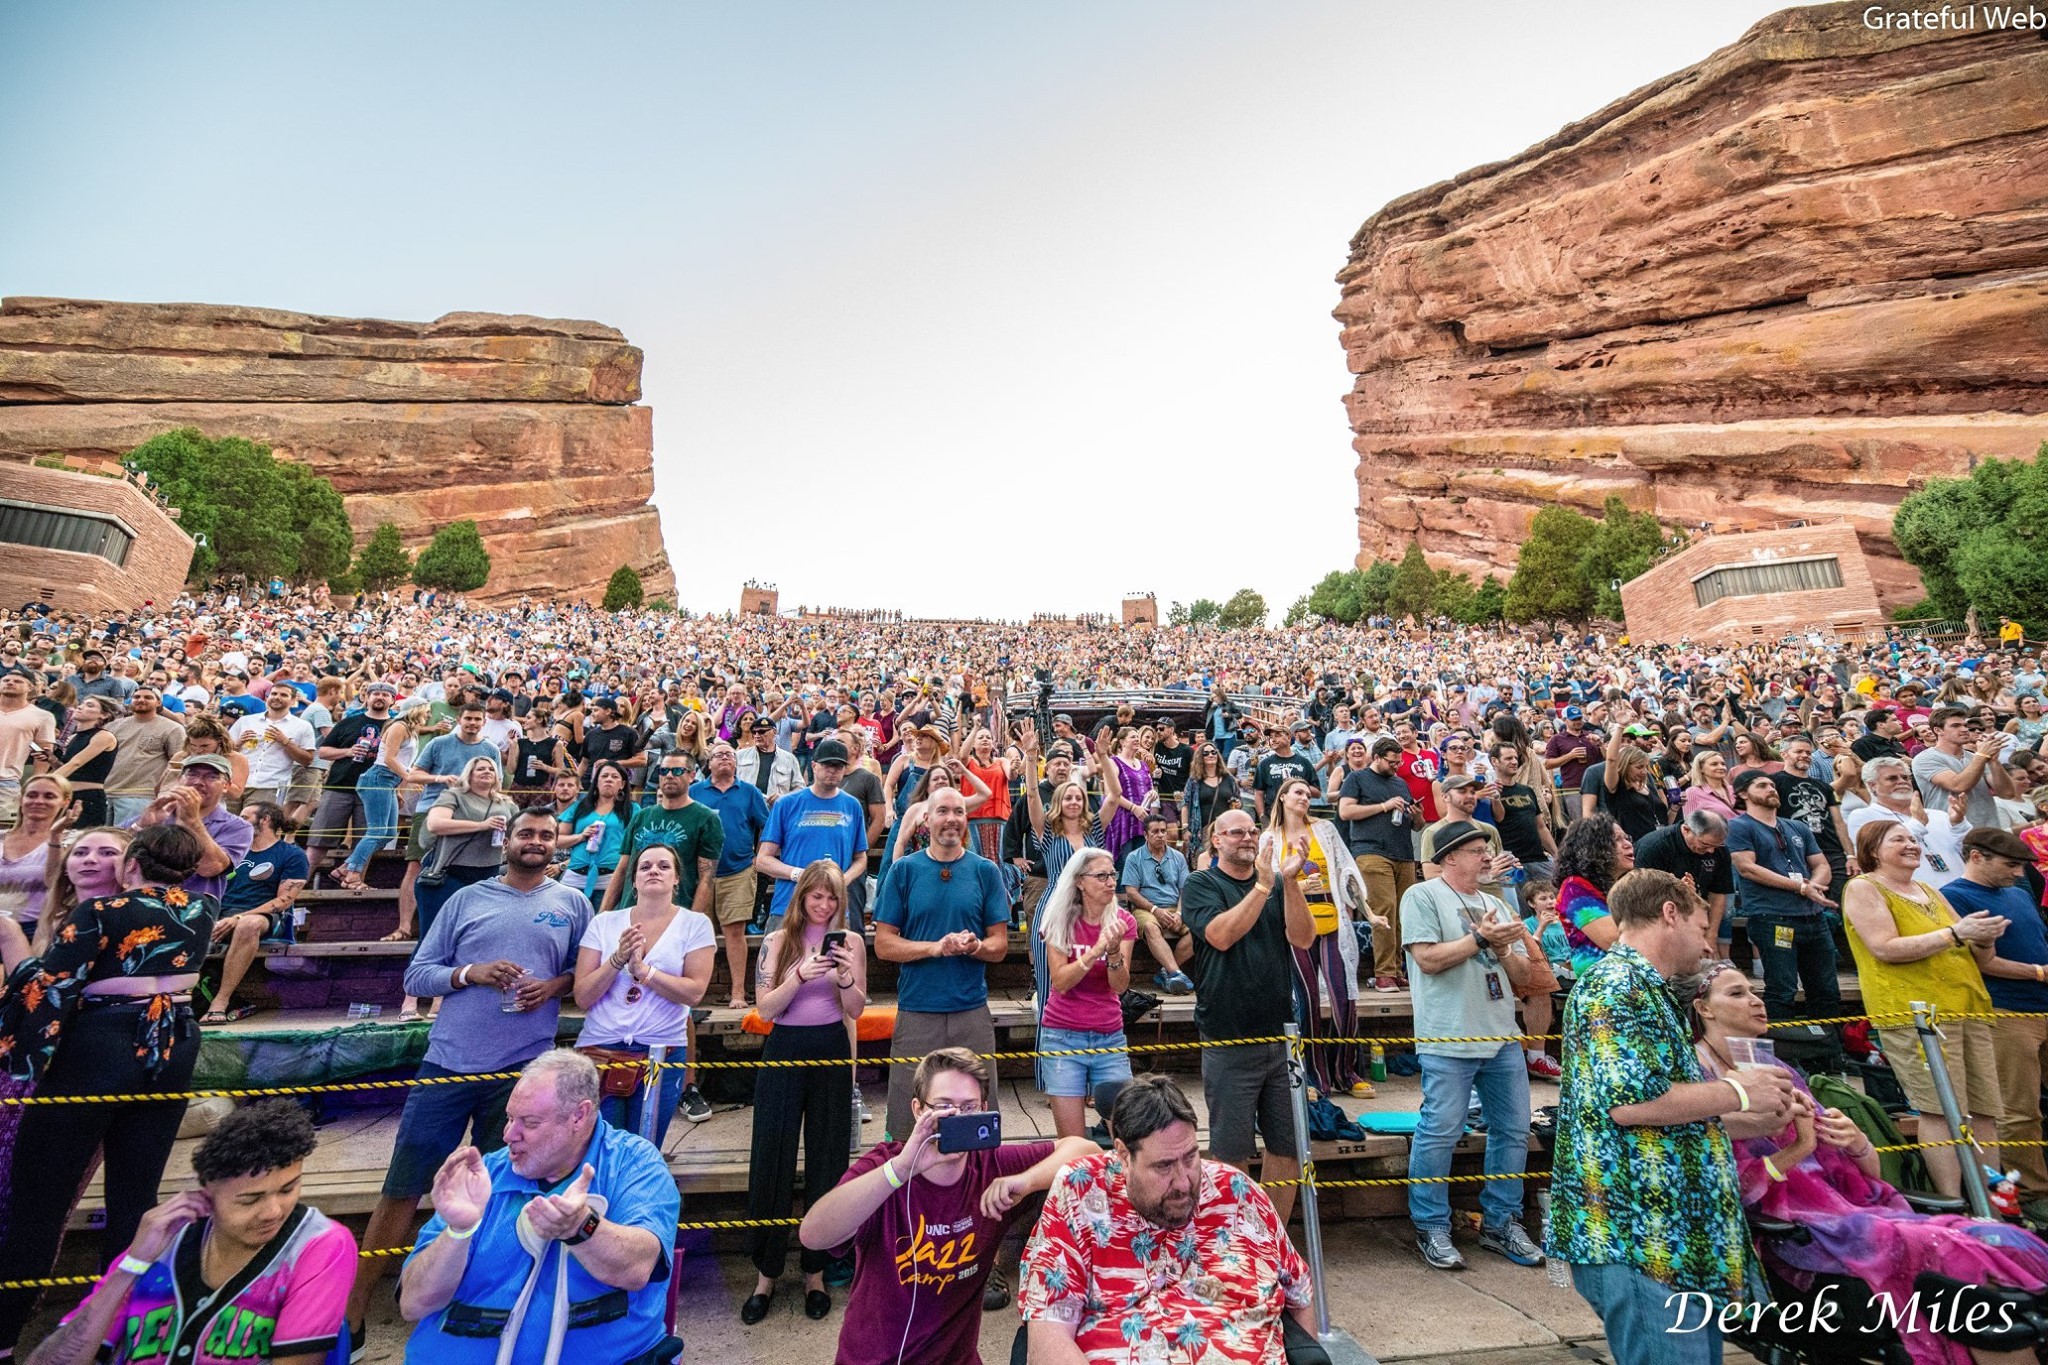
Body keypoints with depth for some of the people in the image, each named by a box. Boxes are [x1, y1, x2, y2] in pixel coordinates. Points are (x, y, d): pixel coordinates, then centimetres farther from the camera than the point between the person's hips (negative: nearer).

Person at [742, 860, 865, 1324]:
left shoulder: (850, 941, 0)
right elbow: (765, 1008, -9)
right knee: (772, 1162, 5)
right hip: (784, 1051, 0)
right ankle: (766, 1272, 22)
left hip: (830, 1052, 1)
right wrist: (801, 976, -24)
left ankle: (815, 1271, 24)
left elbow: (856, 1011, -1)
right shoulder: (779, 940, -2)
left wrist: (846, 979, -20)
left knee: (827, 1162, 7)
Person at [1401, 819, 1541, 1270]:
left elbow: (1522, 976, 14)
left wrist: (1503, 948, -6)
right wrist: (1481, 937, -13)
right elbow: (1428, 959, -15)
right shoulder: (1423, 896, -5)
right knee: (1440, 1133, -3)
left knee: (1513, 1131, 13)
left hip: (1502, 1038, 7)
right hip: (1449, 1040, -7)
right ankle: (1431, 1228, 13)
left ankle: (1500, 1222, 29)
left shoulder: (1496, 904, 16)